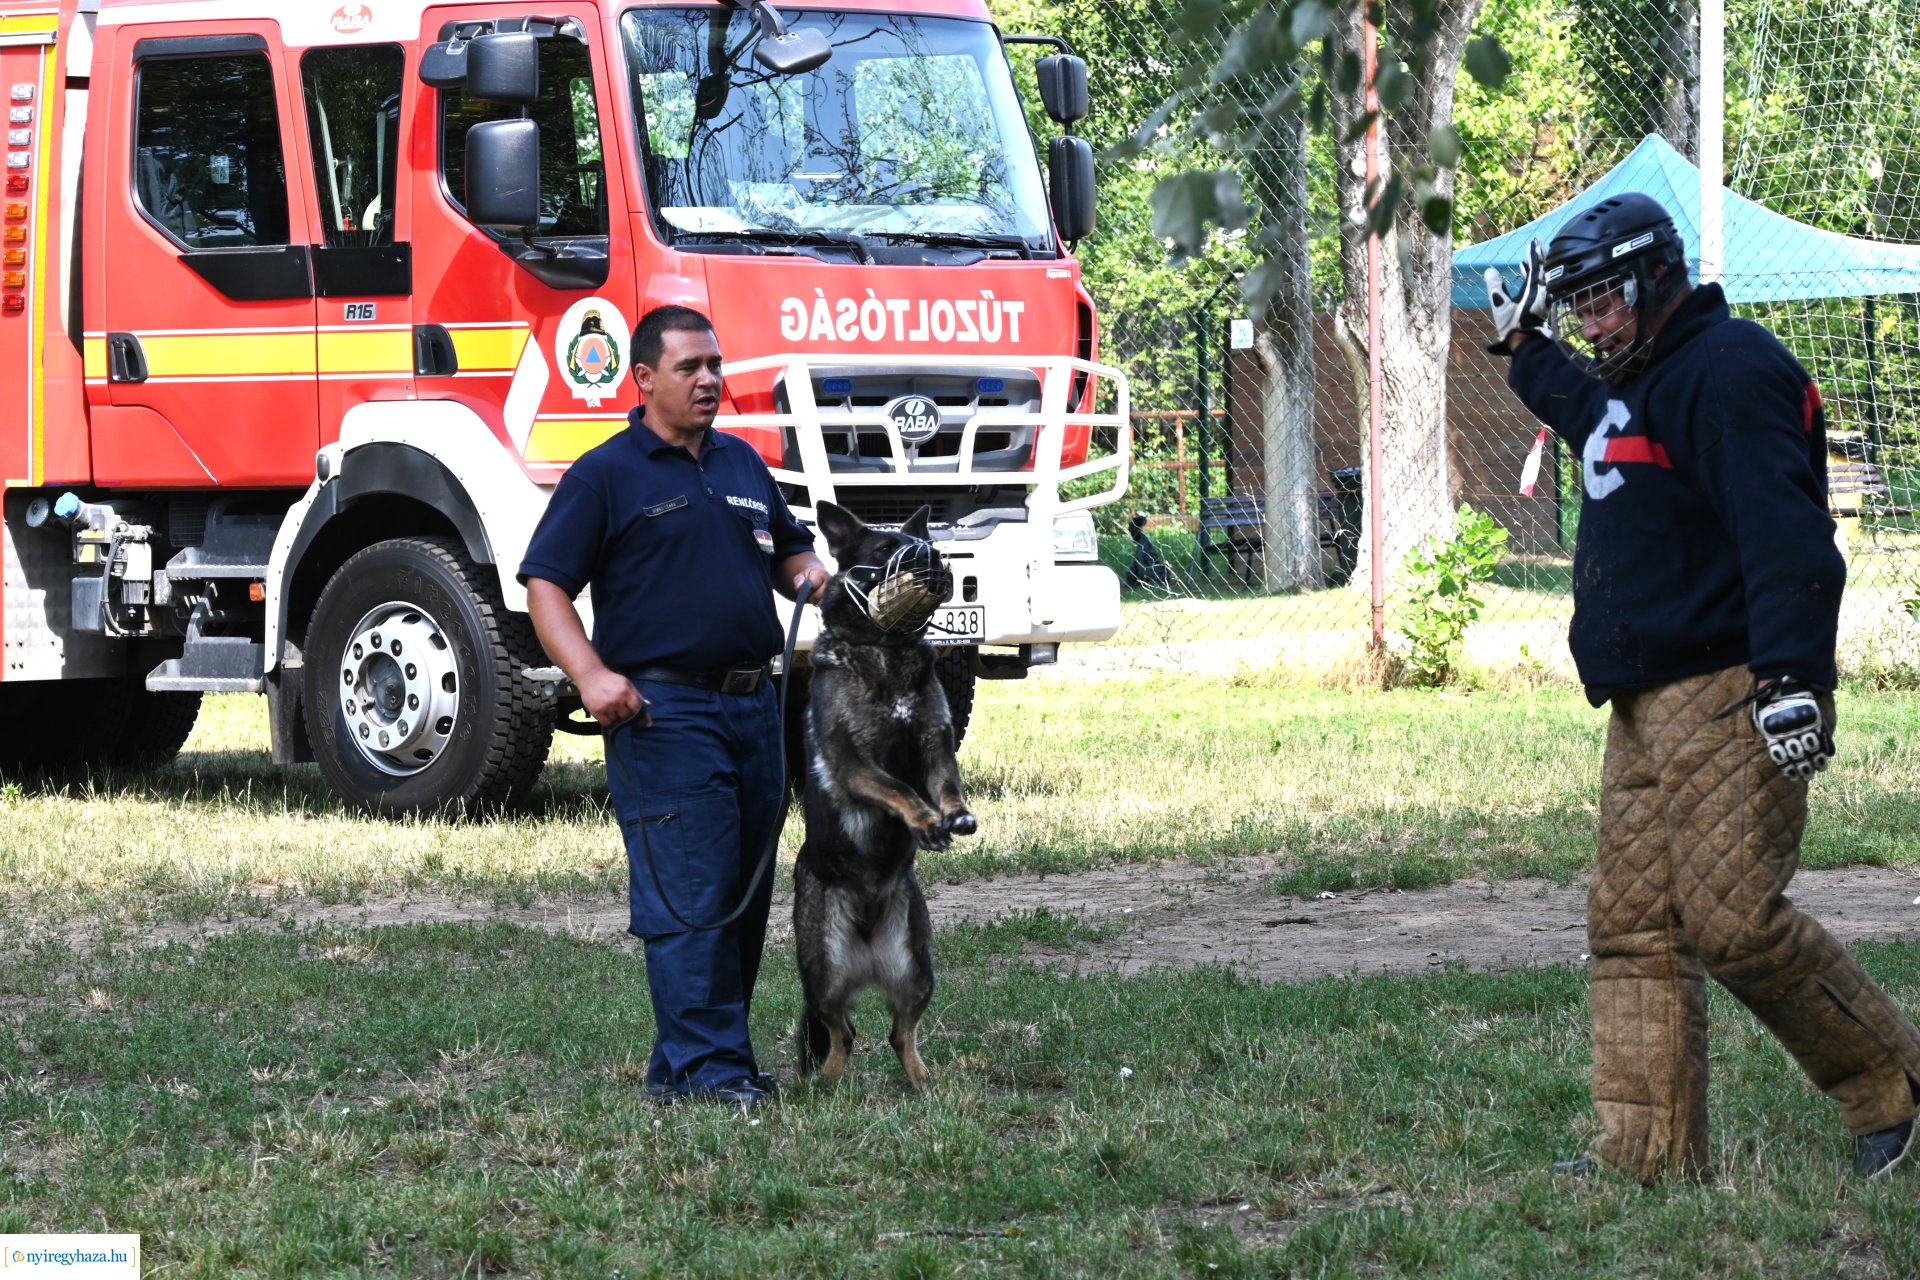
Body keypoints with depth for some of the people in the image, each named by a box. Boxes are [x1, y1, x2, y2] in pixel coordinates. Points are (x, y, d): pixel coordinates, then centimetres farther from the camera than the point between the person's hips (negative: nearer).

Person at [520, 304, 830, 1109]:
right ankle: (707, 1068, -10)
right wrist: (591, 675, -20)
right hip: (663, 710, -7)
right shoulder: (605, 476, -3)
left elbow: (787, 552, 29)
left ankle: (679, 1063, 16)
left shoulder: (742, 464, 18)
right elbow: (545, 586, -6)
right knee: (687, 898, -11)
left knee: (745, 897, 9)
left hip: (753, 704, 7)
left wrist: (810, 576, 5)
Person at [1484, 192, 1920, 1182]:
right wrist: (1524, 343, 51)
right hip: (1645, 710, 10)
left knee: (1733, 917, -16)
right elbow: (1584, 412, 50)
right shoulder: (1636, 385, 21)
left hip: (1729, 699, -10)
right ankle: (1649, 1149, 5)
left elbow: (1784, 535, -23)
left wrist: (1791, 676, -32)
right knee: (1632, 925, 4)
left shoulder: (1729, 371, -11)